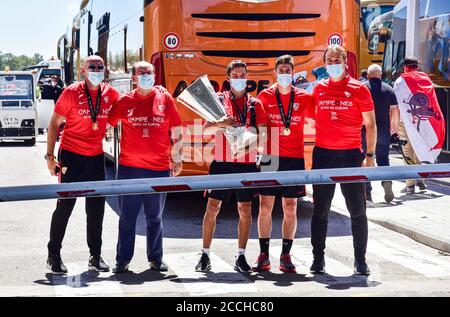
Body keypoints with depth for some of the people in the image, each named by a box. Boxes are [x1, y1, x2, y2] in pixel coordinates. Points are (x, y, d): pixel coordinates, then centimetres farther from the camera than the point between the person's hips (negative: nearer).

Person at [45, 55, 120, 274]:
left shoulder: (110, 94, 2)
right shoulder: (72, 93, -8)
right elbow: (54, 124, -5)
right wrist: (50, 155, -9)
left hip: (96, 157, 4)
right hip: (71, 156, -4)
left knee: (96, 209, 9)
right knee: (65, 206, 1)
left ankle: (96, 256, 20)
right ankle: (53, 255, 13)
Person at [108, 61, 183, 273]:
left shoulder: (165, 98, 4)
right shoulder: (125, 101, 3)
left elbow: (176, 130, 8)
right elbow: (107, 123, 10)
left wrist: (177, 157, 8)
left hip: (159, 168, 0)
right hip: (129, 168, 0)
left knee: (155, 217, 12)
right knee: (127, 217, 5)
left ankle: (156, 259, 23)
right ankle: (123, 260, 14)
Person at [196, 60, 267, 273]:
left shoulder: (255, 104, 11)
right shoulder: (219, 100, 8)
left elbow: (263, 132, 2)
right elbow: (206, 129, -1)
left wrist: (252, 130, -20)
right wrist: (220, 123, -20)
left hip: (247, 163, 1)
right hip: (222, 162, -1)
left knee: (245, 209, 3)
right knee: (212, 207, -2)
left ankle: (241, 257, 10)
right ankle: (205, 255, 7)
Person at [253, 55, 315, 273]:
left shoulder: (304, 98, 6)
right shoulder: (265, 96, 5)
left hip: (294, 158, 1)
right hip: (270, 157, 0)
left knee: (291, 207, 3)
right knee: (265, 206, 0)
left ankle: (286, 255, 10)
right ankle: (264, 255, 7)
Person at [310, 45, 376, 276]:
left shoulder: (359, 89, -1)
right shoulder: (318, 89, 8)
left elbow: (370, 125, 1)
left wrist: (370, 155, -7)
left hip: (351, 154, -2)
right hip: (323, 155, 2)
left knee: (357, 211, 2)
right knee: (320, 211, 6)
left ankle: (360, 260, 13)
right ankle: (318, 259, 16)